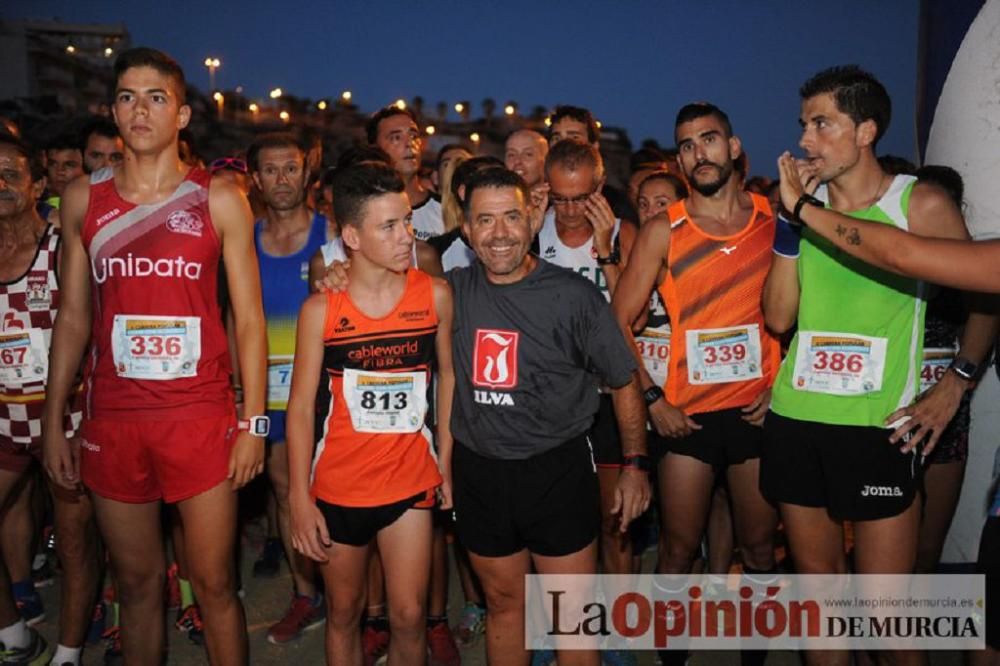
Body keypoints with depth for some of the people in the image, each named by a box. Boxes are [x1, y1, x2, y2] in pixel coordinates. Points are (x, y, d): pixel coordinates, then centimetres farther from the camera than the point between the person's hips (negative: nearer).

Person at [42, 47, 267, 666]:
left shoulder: (220, 200, -1)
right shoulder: (83, 198, 6)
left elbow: (249, 317, -1)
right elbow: (73, 317, 10)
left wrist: (254, 422, -6)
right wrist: (54, 421, 8)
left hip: (202, 416, -2)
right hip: (112, 419, 3)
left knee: (215, 582, 5)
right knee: (137, 580, 14)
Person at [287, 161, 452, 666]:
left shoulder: (434, 294, -6)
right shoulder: (321, 308, -11)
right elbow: (301, 405, -6)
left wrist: (446, 463, 5)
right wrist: (300, 498, -7)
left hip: (410, 480, 1)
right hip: (337, 485, 0)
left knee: (409, 615, 5)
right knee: (343, 613, 16)